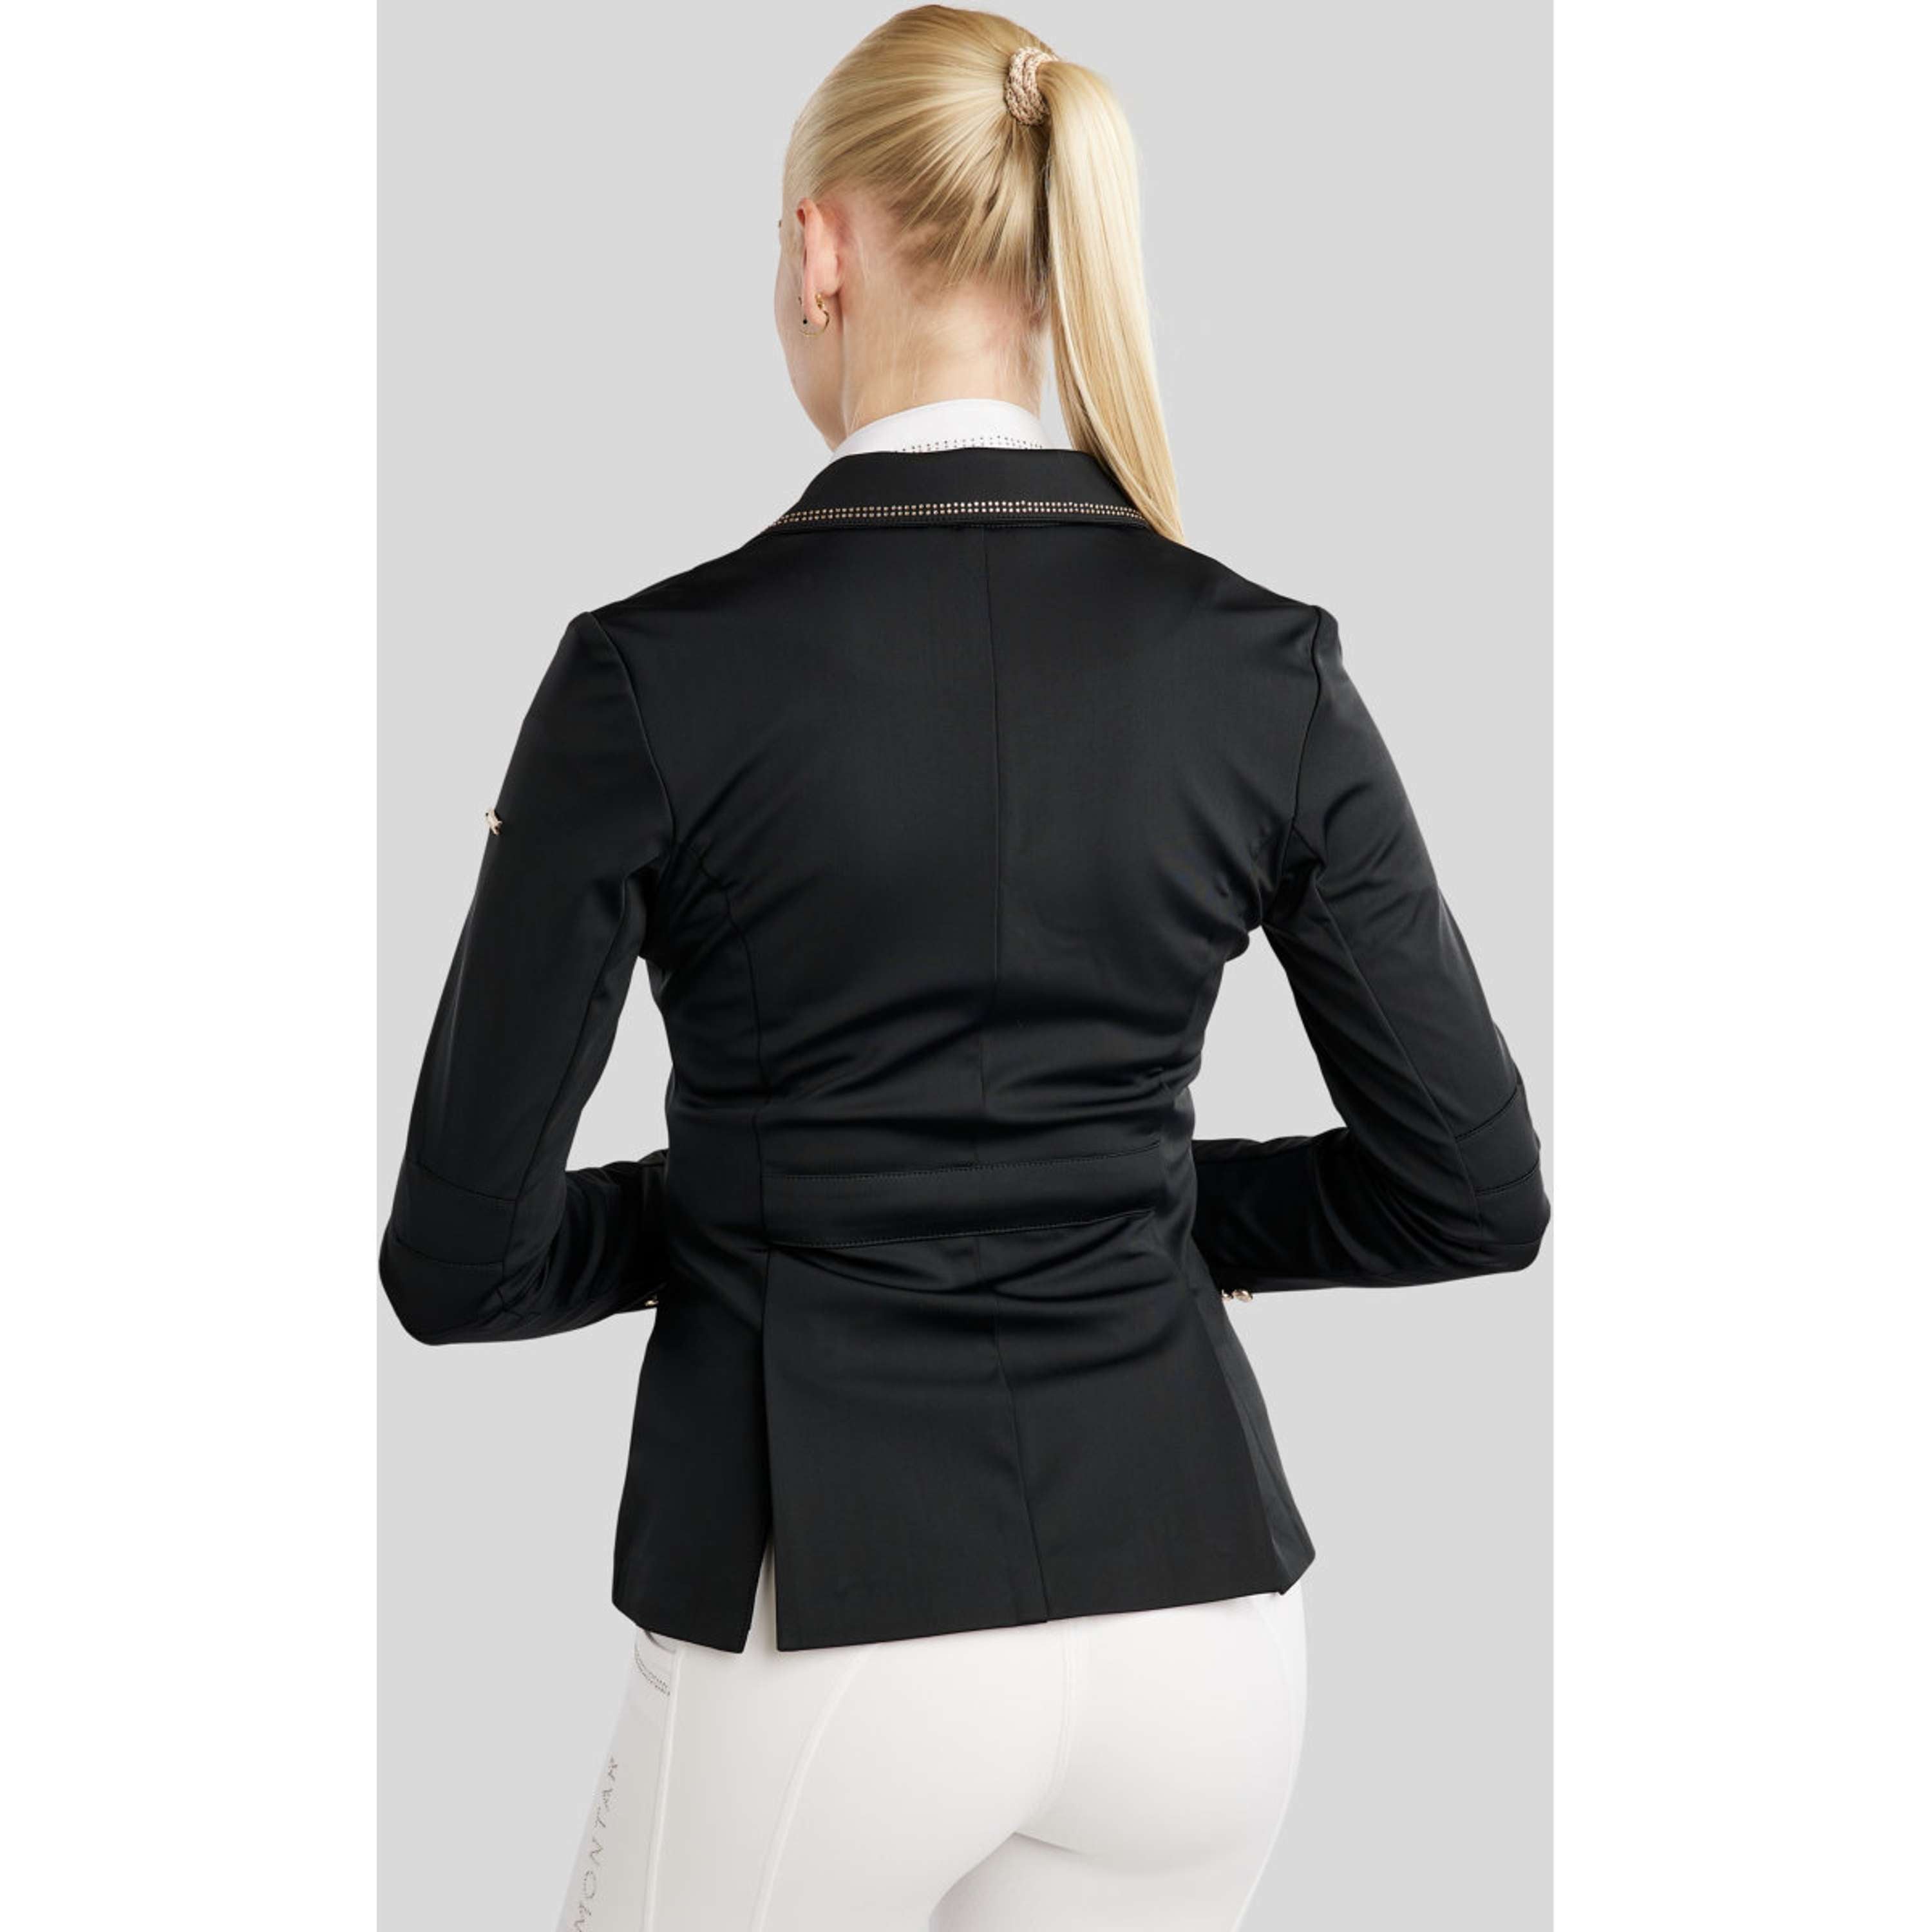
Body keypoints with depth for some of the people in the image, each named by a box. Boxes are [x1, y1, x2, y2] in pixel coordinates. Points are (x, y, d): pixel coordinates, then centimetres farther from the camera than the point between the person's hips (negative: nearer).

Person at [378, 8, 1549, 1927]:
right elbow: (1473, 1188, 1)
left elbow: (465, 1257, -8)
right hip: (1189, 1601, 4)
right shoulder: (1262, 663, -3)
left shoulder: (660, 670, -11)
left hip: (832, 1631, -3)